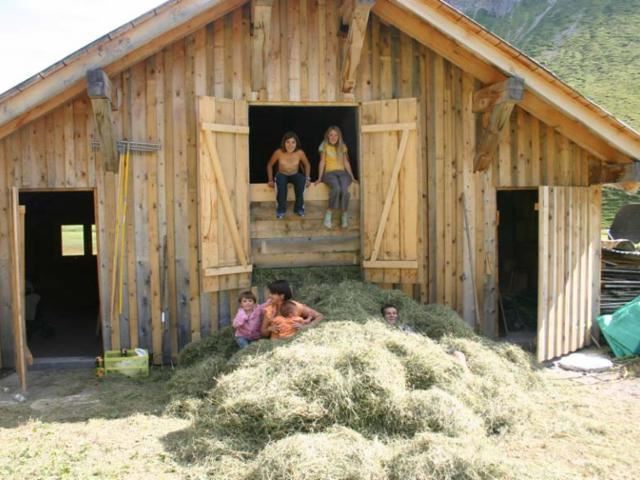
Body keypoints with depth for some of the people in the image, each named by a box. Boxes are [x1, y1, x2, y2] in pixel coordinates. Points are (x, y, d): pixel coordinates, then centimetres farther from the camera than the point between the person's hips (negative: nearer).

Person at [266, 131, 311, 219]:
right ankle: (281, 209, -21)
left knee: (301, 179, -33)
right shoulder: (279, 152, -20)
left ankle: (299, 207, -15)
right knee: (280, 179, -36)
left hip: (295, 175, 1)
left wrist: (307, 178, -8)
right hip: (282, 175, -1)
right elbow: (270, 165, -4)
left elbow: (307, 165, 1)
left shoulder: (300, 153, -17)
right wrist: (270, 180, -9)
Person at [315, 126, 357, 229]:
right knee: (336, 188, -37)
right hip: (329, 173, -2)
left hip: (342, 172, 2)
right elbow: (322, 162, 3)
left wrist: (352, 177, 8)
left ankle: (344, 215, -19)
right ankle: (328, 214, -26)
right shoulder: (325, 146, 6)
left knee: (344, 189, -33)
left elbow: (346, 162, 14)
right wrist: (319, 178, -4)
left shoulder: (342, 146, 13)